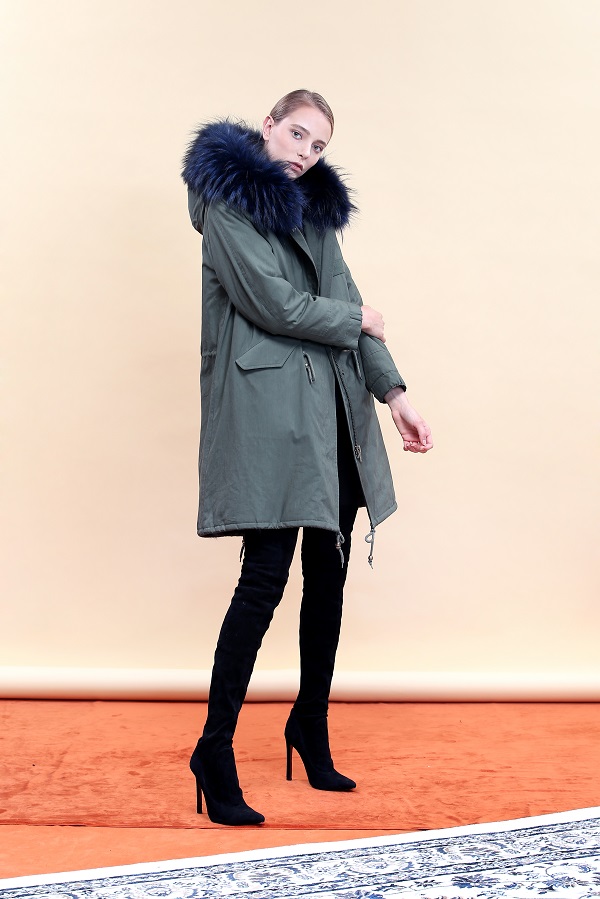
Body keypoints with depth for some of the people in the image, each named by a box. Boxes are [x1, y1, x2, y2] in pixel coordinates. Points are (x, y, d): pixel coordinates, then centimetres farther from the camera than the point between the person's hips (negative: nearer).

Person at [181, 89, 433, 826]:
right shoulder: (228, 205, -4)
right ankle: (215, 751, 4)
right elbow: (276, 304, -13)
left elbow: (345, 299, 14)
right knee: (266, 575, -10)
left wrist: (392, 391, 5)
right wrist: (357, 318, 1)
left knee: (329, 572, 10)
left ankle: (311, 725, 28)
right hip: (266, 403, -7)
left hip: (330, 406, 8)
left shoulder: (314, 207, 19)